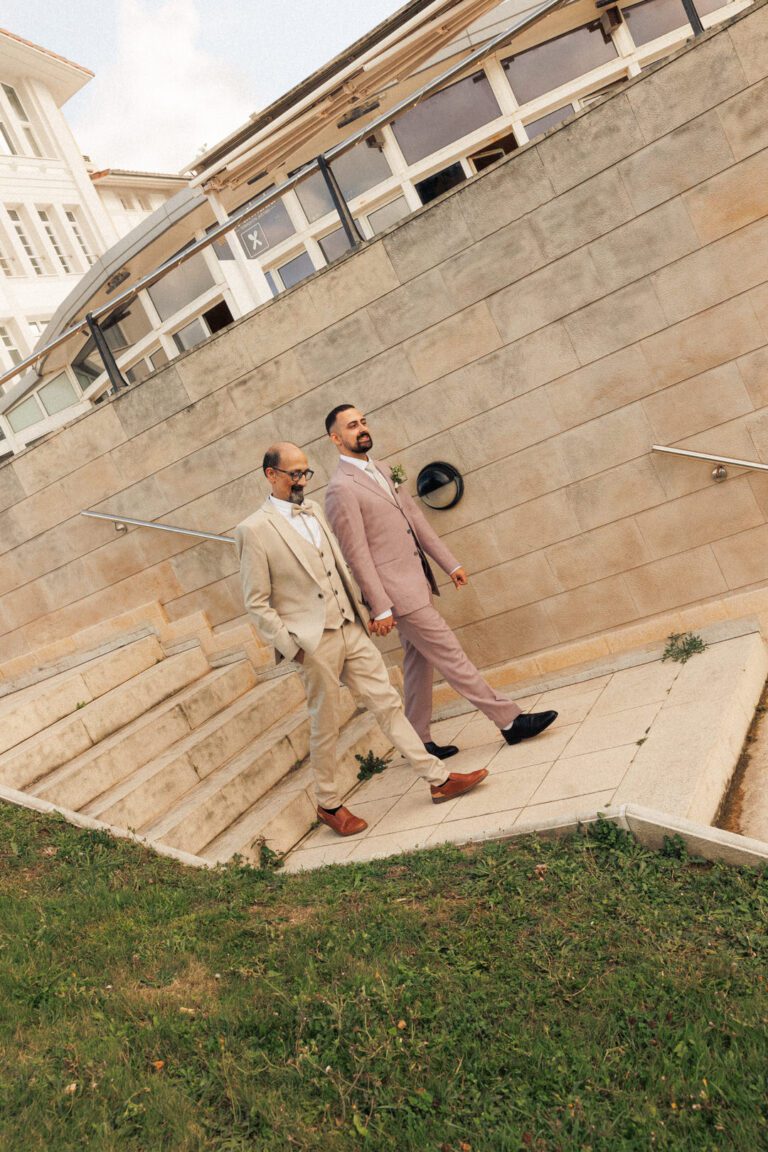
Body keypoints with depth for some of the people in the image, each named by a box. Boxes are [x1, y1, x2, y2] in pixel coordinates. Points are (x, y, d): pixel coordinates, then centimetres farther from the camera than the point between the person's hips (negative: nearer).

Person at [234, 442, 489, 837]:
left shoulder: (313, 510, 9)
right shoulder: (254, 530, -11)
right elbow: (257, 603, -10)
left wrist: (362, 608, 15)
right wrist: (291, 648, -13)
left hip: (350, 630, 6)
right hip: (313, 642, -6)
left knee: (388, 703, 9)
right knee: (325, 727, 8)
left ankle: (438, 779, 16)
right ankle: (329, 805, 27)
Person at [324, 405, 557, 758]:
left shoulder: (379, 470, 14)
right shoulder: (341, 488, -13)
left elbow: (415, 517, 15)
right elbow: (357, 555, -16)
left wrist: (449, 563, 12)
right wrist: (380, 608, -17)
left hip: (416, 582, 9)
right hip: (398, 590, -9)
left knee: (419, 663, 14)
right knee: (450, 656, -2)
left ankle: (419, 742, 26)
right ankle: (510, 721, 7)